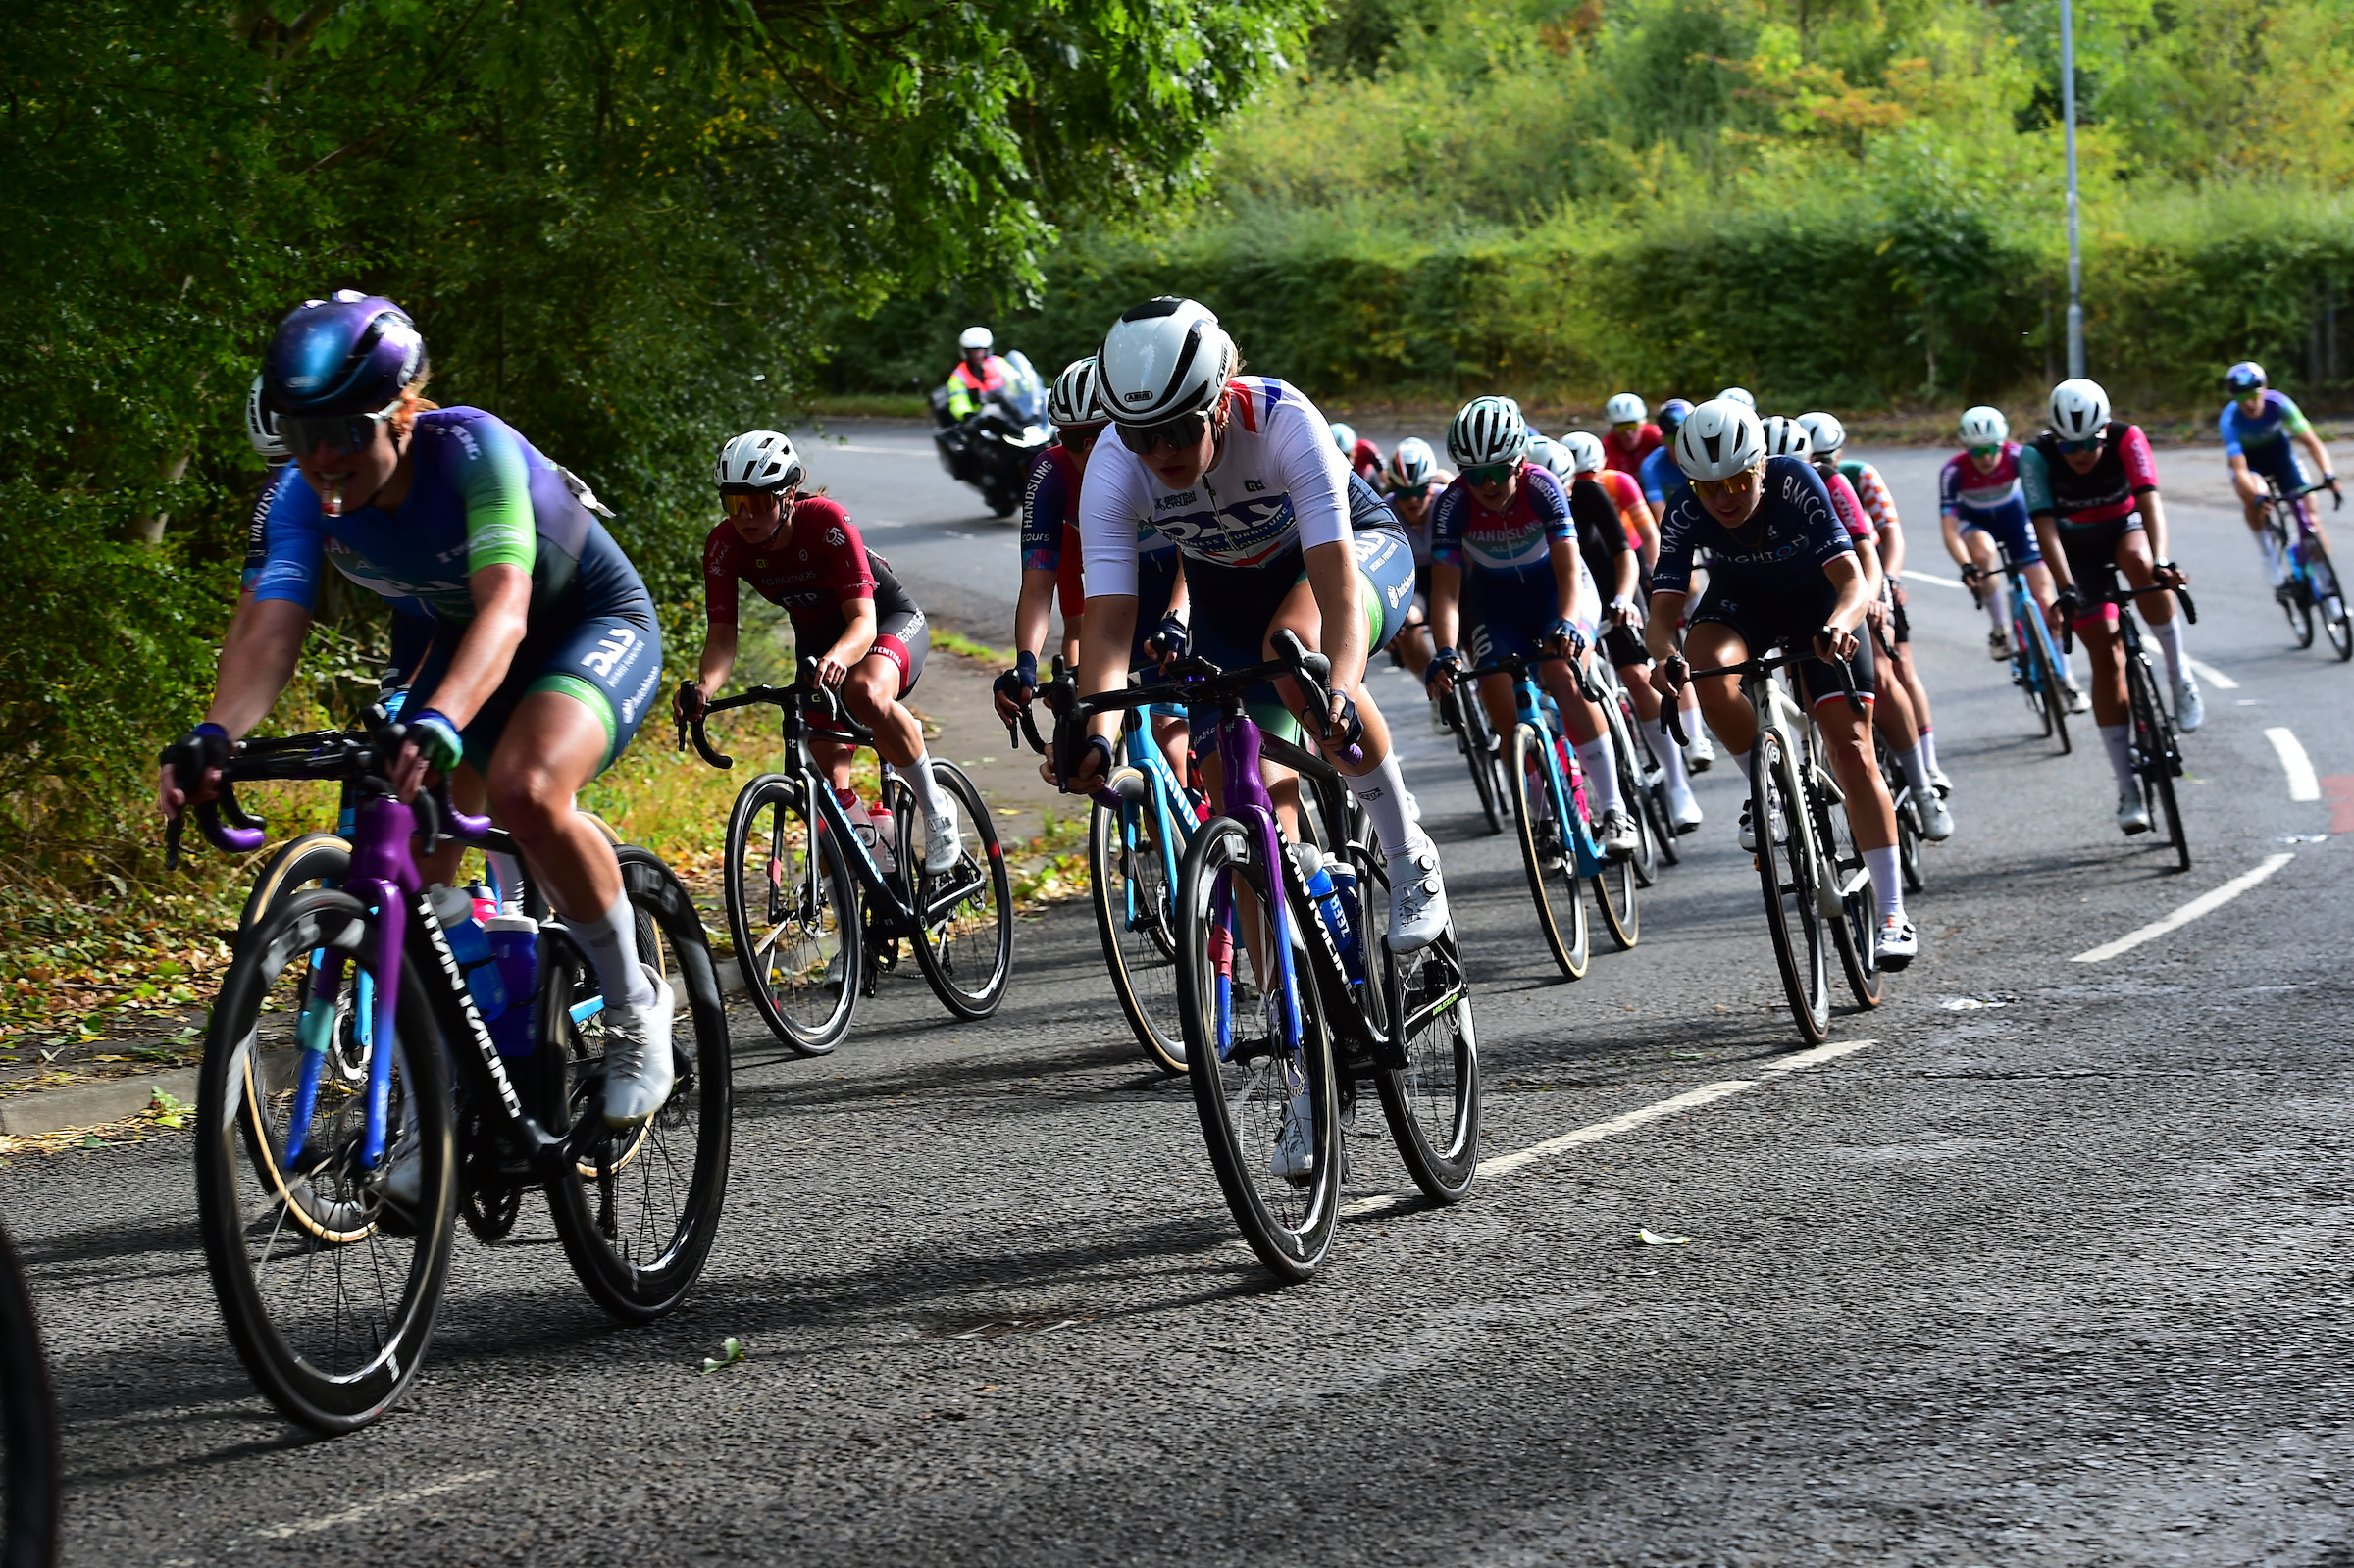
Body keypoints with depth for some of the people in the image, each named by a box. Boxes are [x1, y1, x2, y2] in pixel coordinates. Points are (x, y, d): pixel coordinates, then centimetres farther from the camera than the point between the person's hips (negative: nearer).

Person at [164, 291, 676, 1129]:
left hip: (596, 622, -6)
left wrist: (439, 720, -66)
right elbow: (272, 632, -32)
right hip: (464, 643, 6)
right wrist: (213, 735, -53)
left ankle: (635, 1005, -11)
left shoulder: (473, 448, -35)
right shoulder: (304, 498, -20)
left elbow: (506, 607, -47)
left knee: (527, 793, -34)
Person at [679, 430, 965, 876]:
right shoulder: (724, 546, -20)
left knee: (867, 695, -38)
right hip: (817, 636, 5)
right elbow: (721, 634, -23)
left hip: (889, 619, -5)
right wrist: (704, 687, -45)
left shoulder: (826, 521, -32)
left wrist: (838, 657, -60)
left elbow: (863, 620, -38)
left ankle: (935, 809, -17)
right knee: (830, 780, -10)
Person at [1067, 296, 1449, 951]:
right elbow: (1108, 620, -33)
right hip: (1230, 592, 4)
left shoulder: (1283, 421, -36)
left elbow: (1334, 574, -44)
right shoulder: (1114, 468, -28)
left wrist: (1340, 691, -62)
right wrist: (1095, 737, -51)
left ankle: (1409, 854, -21)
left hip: (1356, 546, -4)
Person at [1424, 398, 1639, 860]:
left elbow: (1569, 567, -35)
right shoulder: (1453, 505, -24)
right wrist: (1445, 652, -46)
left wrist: (1566, 624, -54)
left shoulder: (1541, 486, -28)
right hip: (1496, 602, 2)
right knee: (1503, 708, -15)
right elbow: (1445, 588, -29)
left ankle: (1613, 810, -24)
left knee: (1564, 677, -28)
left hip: (1557, 589, -2)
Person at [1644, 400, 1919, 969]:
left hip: (1816, 597, -2)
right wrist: (1666, 652, -56)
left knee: (1851, 747, -11)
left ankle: (1893, 916, -8)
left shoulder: (1796, 484, -33)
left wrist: (1837, 624, -60)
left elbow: (1853, 580, -38)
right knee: (1709, 673, -34)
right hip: (1741, 597, 2)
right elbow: (1664, 607, -33)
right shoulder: (1687, 518, -27)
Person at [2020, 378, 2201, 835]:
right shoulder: (2037, 456, -26)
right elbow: (2045, 526, -33)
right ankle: (2129, 790, -4)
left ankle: (2180, 675, -18)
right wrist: (2065, 590, -46)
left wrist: (2161, 562, -53)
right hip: (2076, 547, 0)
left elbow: (2149, 500, -37)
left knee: (2139, 563, -38)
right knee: (2106, 656, -9)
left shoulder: (2127, 439, -26)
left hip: (2125, 526, 0)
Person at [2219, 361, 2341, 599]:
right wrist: (2257, 498, -58)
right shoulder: (2230, 419, -33)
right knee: (2252, 495, -35)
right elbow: (2240, 470, -40)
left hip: (2278, 452, 2)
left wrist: (2329, 476, -49)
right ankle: (2276, 574, -24)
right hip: (2247, 458, -2)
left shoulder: (2278, 403, -30)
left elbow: (2312, 442, -33)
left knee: (2311, 516, -13)